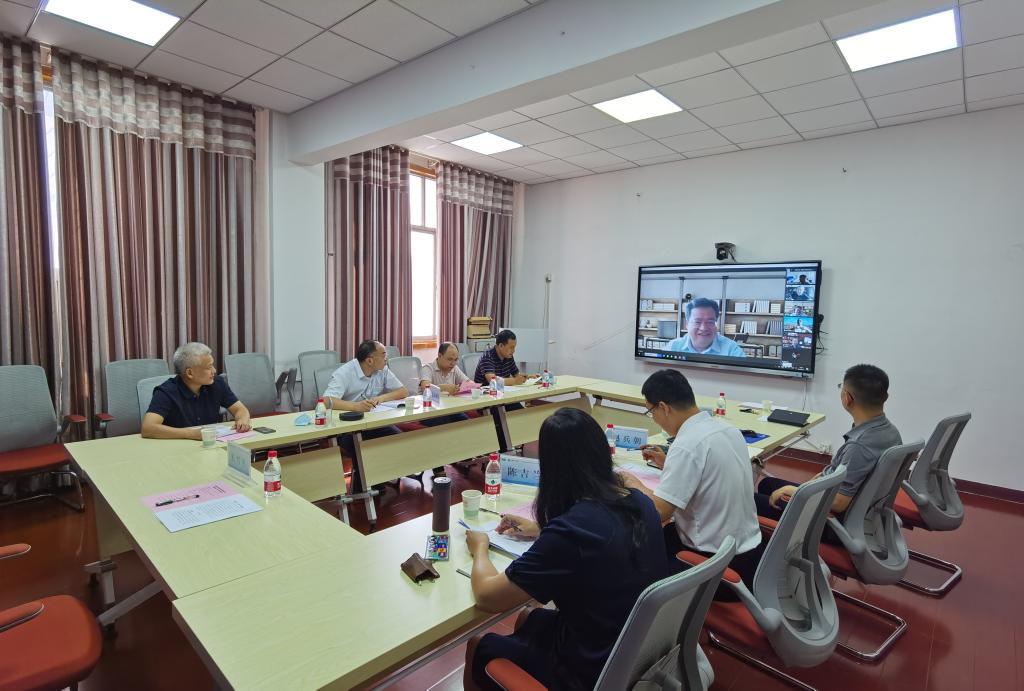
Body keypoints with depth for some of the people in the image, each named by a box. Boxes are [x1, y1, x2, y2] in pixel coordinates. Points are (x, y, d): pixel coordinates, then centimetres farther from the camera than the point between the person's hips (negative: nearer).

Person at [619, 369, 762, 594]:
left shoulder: (687, 445, -24)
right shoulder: (728, 429, 1)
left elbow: (659, 512, -23)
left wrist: (635, 485, -7)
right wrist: (668, 463, 14)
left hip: (718, 564, -7)